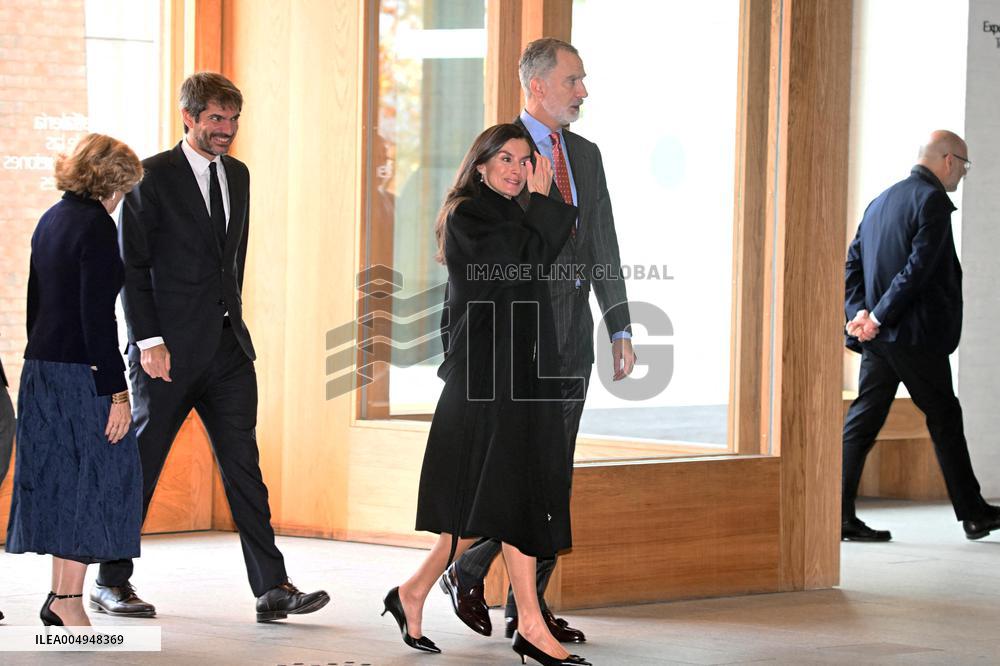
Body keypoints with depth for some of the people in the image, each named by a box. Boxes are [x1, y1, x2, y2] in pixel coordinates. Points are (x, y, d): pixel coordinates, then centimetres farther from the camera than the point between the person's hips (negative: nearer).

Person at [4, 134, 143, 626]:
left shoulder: (51, 220, 13)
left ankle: (59, 595, 16)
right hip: (80, 375, -9)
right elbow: (97, 316, -18)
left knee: (62, 479, 13)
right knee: (95, 475, -3)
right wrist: (116, 392, -17)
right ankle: (68, 599, -3)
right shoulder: (95, 225, -13)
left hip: (41, 367, 9)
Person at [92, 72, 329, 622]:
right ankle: (111, 582, 16)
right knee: (140, 464, 4)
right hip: (169, 349, -5)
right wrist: (149, 341, -14)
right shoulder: (153, 176, -7)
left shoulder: (237, 175, 13)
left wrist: (232, 317, 14)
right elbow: (132, 265, -9)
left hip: (228, 347, 6)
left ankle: (272, 589, -1)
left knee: (244, 467, 1)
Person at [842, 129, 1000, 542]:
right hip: (916, 336, -8)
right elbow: (918, 268, -20)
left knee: (863, 419, 4)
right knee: (945, 419, 4)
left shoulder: (882, 201, 17)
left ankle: (841, 514, -2)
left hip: (879, 338, 8)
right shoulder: (932, 200, -11)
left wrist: (861, 312, 0)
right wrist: (879, 317, -16)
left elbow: (852, 264, 12)